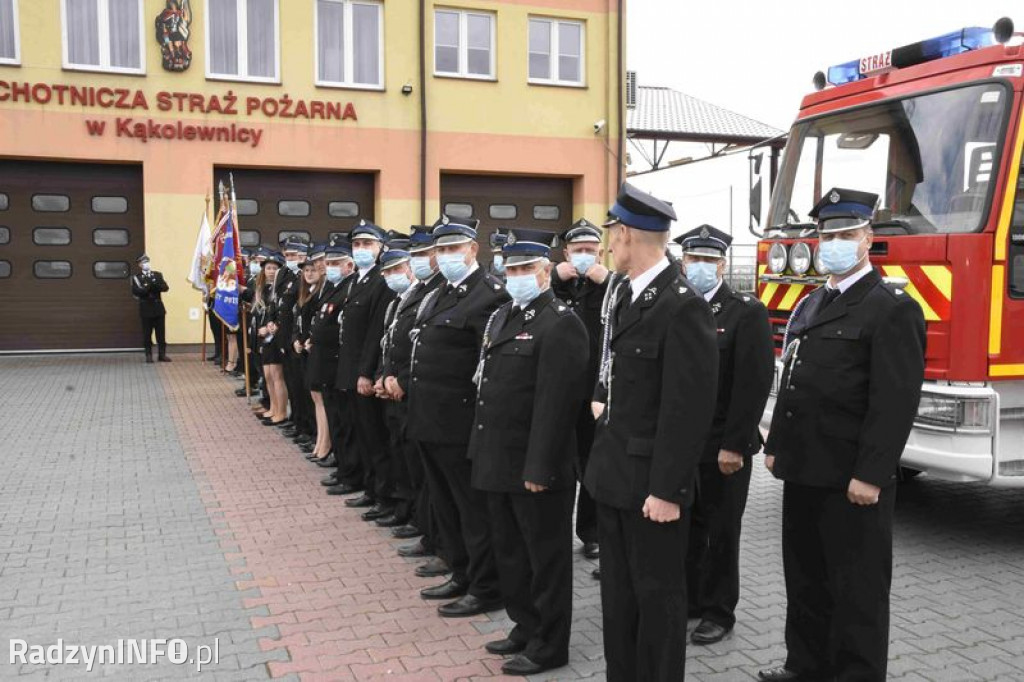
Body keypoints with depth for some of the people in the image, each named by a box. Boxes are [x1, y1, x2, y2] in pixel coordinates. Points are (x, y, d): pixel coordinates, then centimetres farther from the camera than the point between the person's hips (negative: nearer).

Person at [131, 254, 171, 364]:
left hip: (158, 308, 2)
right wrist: (147, 287, -23)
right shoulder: (136, 277, 2)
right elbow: (136, 292, -10)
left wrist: (156, 284, -19)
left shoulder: (157, 275, 10)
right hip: (146, 309, -2)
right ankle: (148, 355, 7)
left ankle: (162, 354, 10)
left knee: (161, 333, 4)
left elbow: (165, 288, -1)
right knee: (147, 334, 0)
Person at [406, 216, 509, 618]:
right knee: (445, 504, 18)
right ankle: (462, 575, 32)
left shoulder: (490, 294, -14)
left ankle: (486, 589, 14)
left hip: (460, 423, -9)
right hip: (429, 420, 9)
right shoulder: (439, 295, 16)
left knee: (474, 507, 2)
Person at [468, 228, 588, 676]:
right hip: (498, 462, 9)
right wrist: (482, 450, 15)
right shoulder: (502, 316, 13)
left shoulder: (560, 325, -15)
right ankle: (525, 627, 37)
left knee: (545, 556, 7)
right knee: (509, 551, 20)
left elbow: (555, 404, -21)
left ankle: (548, 646, 21)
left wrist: (538, 469, -22)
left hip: (535, 467, -9)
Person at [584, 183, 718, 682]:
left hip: (651, 478, -9)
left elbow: (690, 410, -20)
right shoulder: (627, 294, 9)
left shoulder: (684, 307, -19)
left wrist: (667, 489, -19)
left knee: (657, 593, 8)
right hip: (614, 470, 9)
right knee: (617, 589, 19)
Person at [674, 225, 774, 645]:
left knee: (721, 531, 7)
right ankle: (689, 598, 29)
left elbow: (754, 383, -14)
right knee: (686, 527, 13)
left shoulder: (747, 312, -8)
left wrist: (734, 446, -18)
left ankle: (719, 612, 20)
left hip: (722, 446, -4)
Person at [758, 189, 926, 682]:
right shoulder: (810, 305, 14)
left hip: (851, 480, -8)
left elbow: (896, 401, -18)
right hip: (803, 470, 8)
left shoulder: (893, 309, -11)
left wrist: (870, 475, -21)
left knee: (856, 587, 5)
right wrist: (776, 447, 16)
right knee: (805, 577, 18)